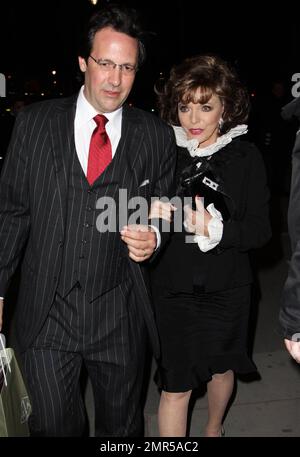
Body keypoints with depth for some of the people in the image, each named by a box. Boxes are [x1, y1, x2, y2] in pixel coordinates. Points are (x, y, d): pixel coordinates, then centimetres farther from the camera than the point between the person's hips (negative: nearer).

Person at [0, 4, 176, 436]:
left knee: (122, 425, 19)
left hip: (120, 318, 1)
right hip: (44, 315, 0)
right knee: (53, 425, 14)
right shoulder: (35, 122, -2)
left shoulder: (157, 136, -1)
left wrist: (153, 238, -13)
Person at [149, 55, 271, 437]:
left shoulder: (245, 158, -9)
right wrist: (152, 217, -21)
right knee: (175, 387, 1)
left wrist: (216, 229, -28)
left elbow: (261, 229, -11)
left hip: (226, 289, 1)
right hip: (172, 289, -1)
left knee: (221, 368, 23)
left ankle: (214, 428, 53)